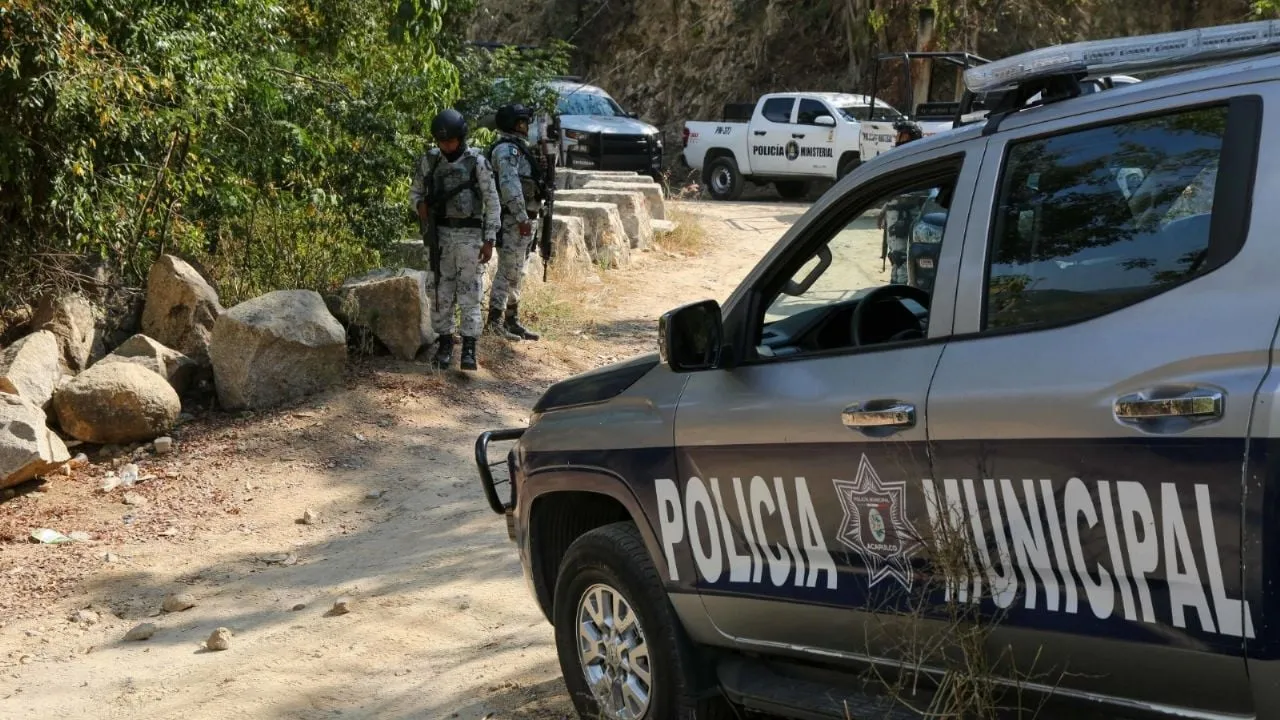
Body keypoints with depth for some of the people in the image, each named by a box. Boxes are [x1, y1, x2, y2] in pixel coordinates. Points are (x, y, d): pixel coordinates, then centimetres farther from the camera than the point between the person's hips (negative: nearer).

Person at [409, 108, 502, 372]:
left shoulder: (477, 162, -6)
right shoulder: (429, 161, 3)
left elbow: (492, 202, -4)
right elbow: (414, 191, 15)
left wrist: (489, 240, -8)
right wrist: (420, 204, -9)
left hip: (470, 234, -3)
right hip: (440, 234, 3)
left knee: (470, 294, -4)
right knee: (440, 292, 6)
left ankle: (469, 349, -2)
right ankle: (444, 344, 16)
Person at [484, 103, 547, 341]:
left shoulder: (519, 148, 19)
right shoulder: (506, 149, -13)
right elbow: (509, 185, -23)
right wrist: (522, 218, -25)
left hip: (526, 219, 10)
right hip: (513, 220, -10)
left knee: (516, 273, 14)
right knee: (508, 272, -9)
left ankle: (512, 320, 20)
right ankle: (495, 322, -6)